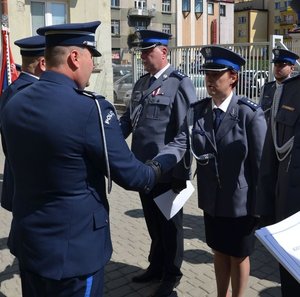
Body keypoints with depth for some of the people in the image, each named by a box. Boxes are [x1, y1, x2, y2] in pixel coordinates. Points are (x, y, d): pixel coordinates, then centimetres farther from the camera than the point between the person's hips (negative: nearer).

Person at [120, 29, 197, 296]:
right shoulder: (141, 83, 10)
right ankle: (156, 266, 41)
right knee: (153, 222, 21)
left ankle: (172, 274, 32)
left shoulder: (180, 83, -13)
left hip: (167, 172, -6)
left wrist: (181, 174, -16)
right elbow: (128, 119, 14)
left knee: (170, 224, 12)